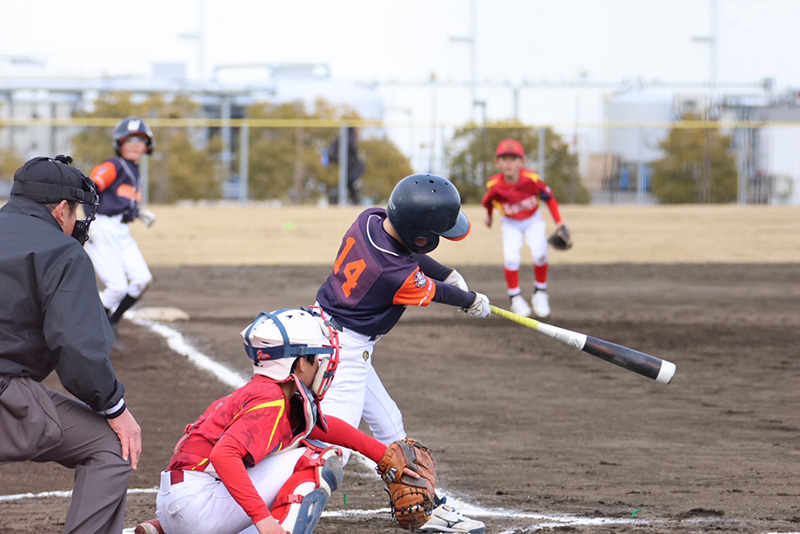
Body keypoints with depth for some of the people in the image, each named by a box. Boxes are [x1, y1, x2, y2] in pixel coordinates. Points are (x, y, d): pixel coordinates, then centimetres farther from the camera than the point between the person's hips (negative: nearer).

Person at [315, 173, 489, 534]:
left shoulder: (370, 219, -7)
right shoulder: (400, 276, -26)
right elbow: (436, 292, -5)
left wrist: (450, 274, 22)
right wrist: (472, 302, 15)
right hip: (347, 351, -10)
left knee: (388, 423, 20)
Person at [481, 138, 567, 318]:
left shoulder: (532, 179, -28)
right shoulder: (494, 185, -26)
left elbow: (549, 197, -12)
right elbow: (488, 202, -2)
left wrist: (559, 224, -12)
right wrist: (489, 216, 17)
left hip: (533, 221, 0)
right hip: (510, 224, 0)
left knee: (540, 254, -20)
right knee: (511, 258, -20)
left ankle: (540, 293, 5)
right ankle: (515, 297, 3)